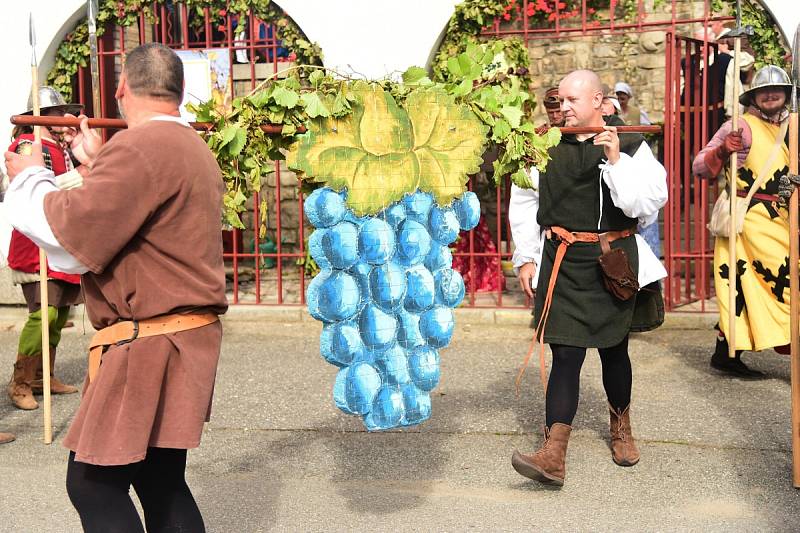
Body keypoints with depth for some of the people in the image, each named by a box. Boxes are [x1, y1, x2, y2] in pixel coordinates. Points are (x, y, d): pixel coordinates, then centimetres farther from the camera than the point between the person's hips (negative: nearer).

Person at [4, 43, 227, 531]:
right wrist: (97, 167, 27)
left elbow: (72, 238, -19)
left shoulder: (139, 147, -17)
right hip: (183, 340, 10)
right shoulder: (194, 150, 16)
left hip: (150, 346, -10)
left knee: (93, 484, -2)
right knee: (161, 482, 16)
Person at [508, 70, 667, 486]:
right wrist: (525, 258, 4)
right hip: (563, 262, 0)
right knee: (565, 354, -6)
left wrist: (616, 160, -20)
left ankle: (621, 426, 39)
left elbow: (648, 201, -11)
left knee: (614, 349, 14)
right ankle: (553, 455, -6)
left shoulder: (630, 144, -1)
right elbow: (523, 204, 7)